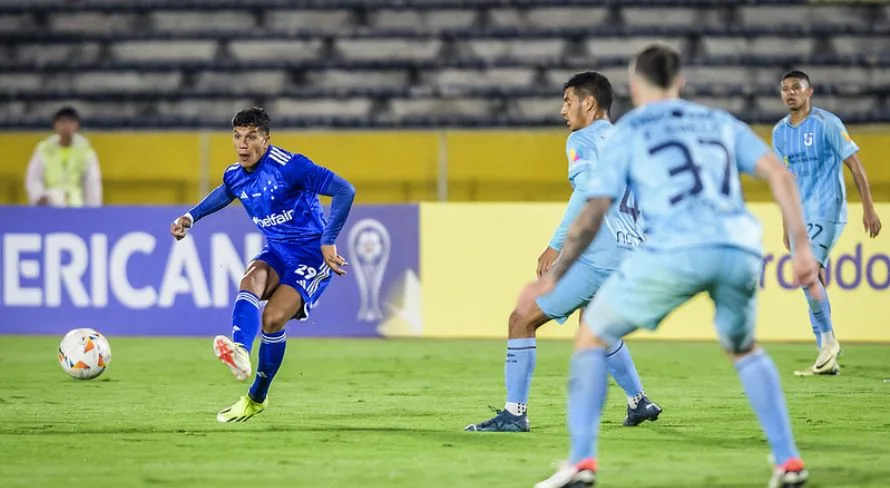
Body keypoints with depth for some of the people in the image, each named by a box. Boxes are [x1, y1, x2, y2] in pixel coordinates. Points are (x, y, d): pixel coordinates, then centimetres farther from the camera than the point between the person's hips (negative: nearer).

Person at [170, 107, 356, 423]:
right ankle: (240, 351, -55)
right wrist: (191, 217, 18)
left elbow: (344, 191, -25)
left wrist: (328, 242, -28)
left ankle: (257, 398, -1)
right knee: (251, 280, -30)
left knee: (273, 318, -20)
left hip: (311, 254, -6)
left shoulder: (289, 166, -21)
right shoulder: (235, 176, 1)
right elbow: (223, 194, 29)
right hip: (276, 251, 6)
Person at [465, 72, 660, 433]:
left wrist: (556, 245, -21)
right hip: (630, 256, 9)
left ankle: (514, 414, -9)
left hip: (597, 257, -9)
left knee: (522, 320, -5)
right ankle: (639, 403, 35)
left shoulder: (583, 140, -5)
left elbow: (588, 190, -21)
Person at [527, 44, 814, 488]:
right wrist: (802, 248, 12)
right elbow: (780, 176, 13)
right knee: (744, 349, 30)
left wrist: (552, 277, 17)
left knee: (593, 337, 15)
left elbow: (592, 216, 8)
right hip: (739, 248, 4)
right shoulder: (719, 122, 26)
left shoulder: (628, 131, 16)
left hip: (674, 251, -3)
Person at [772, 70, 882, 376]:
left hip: (827, 211, -7)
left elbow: (855, 165, -8)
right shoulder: (780, 132, 10)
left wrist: (868, 208, -13)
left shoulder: (826, 123, -9)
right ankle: (827, 360, 8)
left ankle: (829, 340, -9)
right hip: (801, 216, 7)